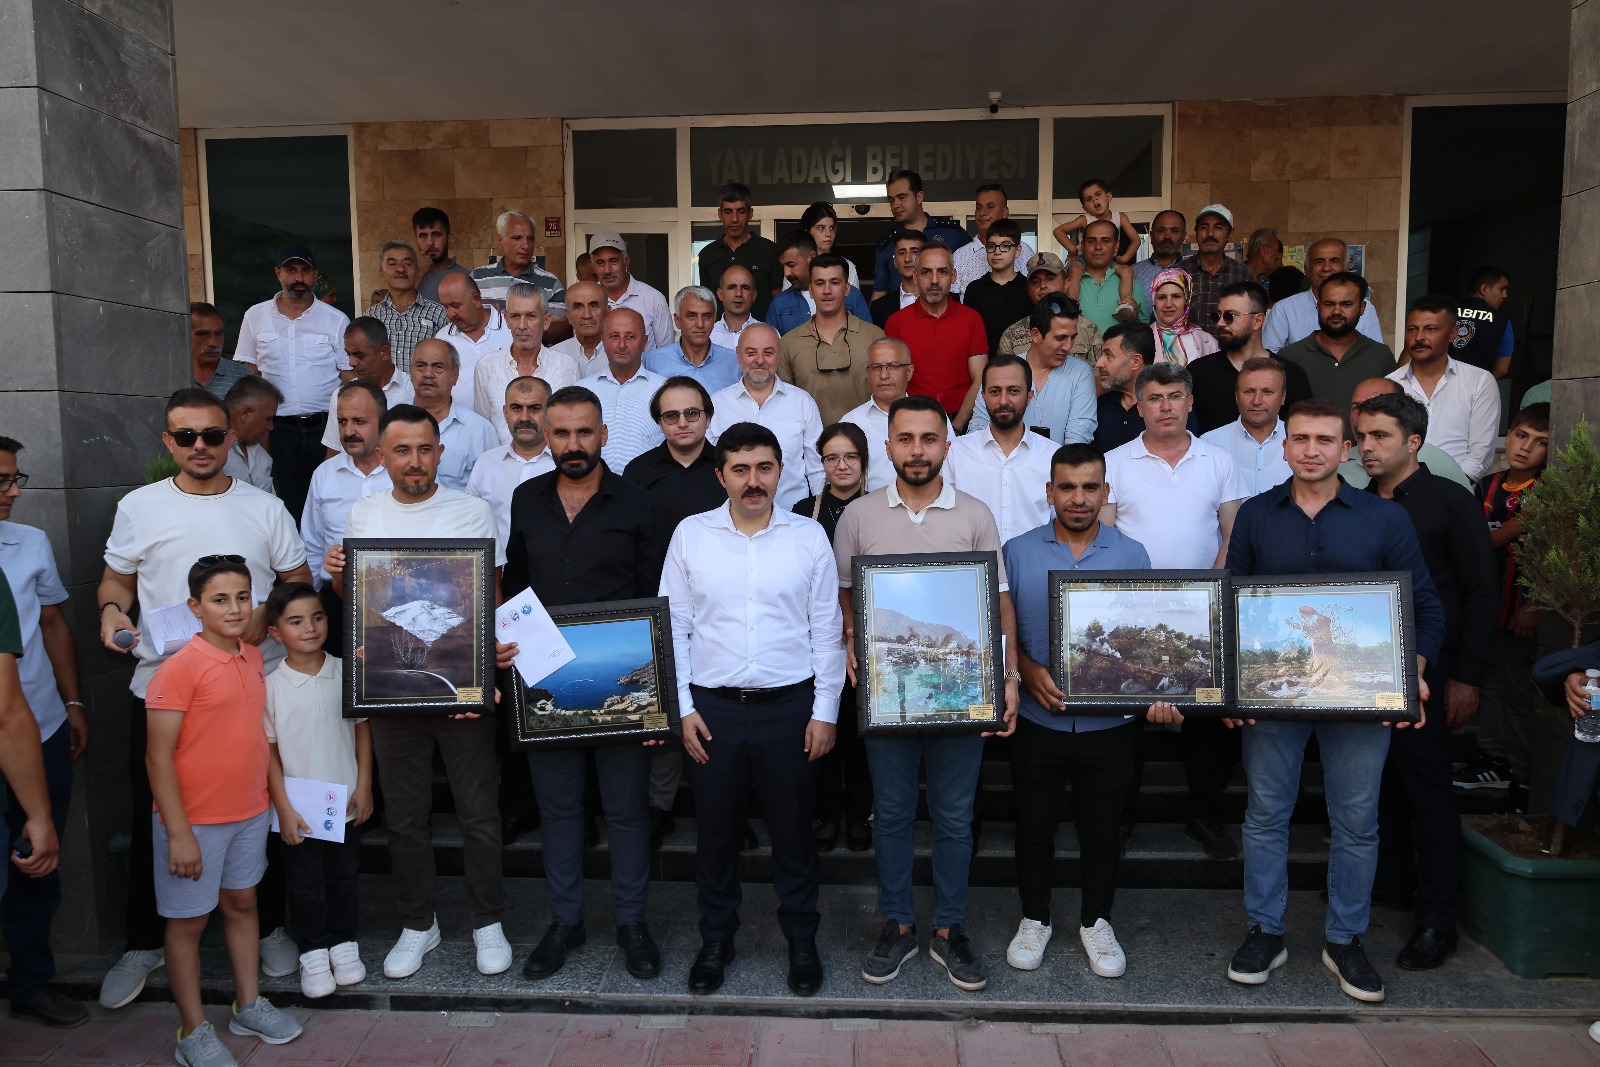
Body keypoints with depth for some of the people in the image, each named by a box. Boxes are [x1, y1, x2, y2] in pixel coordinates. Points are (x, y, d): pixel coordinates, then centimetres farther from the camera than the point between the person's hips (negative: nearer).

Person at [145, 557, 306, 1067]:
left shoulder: (254, 657, 3)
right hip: (195, 820, -6)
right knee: (188, 922, 9)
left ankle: (248, 1005, 35)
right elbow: (158, 757, -17)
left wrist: (271, 799, 12)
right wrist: (178, 832, -19)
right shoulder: (179, 669, -17)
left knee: (242, 904, 19)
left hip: (250, 812, 6)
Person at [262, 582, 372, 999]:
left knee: (344, 878, 15)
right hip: (299, 808, -2)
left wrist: (364, 786, 0)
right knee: (305, 886, 10)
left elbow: (362, 729, 3)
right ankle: (313, 953, 27)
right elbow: (268, 750, -7)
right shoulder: (271, 685, -10)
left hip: (346, 804, 2)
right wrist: (284, 808, -9)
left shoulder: (346, 672, -4)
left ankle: (344, 942, 33)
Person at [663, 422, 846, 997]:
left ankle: (802, 939, 31)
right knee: (716, 831, 12)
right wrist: (682, 707, -1)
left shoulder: (808, 536, 0)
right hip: (712, 708, 1)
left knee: (793, 830, 11)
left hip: (790, 706, 0)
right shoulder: (690, 534, 1)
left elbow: (827, 630, 3)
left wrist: (825, 711, -1)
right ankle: (716, 939, 32)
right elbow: (673, 626, 3)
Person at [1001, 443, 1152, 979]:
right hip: (1037, 719, 0)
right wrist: (1028, 669, -17)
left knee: (1103, 828, 14)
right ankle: (1035, 917, 34)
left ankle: (1096, 920, 36)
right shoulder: (1017, 552, -2)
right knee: (1034, 824, 13)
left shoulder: (1131, 554, 0)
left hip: (1108, 722, 1)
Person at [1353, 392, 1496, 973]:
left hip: (1424, 673, -5)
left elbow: (1482, 593, -6)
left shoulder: (1450, 501, -4)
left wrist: (1467, 677, -10)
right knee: (1378, 780, 12)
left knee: (1428, 788, 1)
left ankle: (1437, 919, 10)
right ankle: (1390, 880, 30)